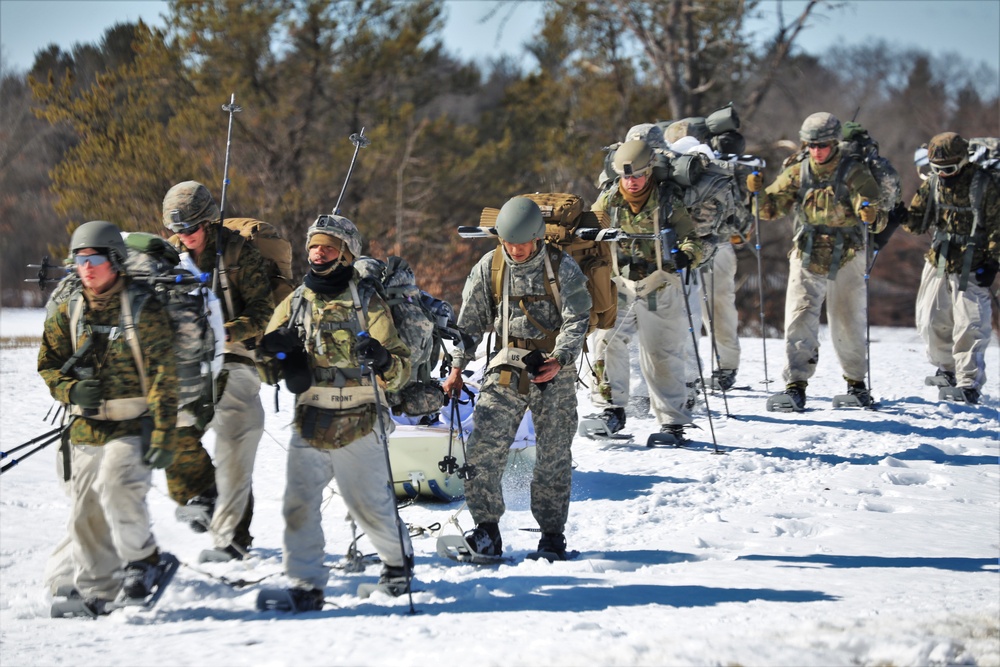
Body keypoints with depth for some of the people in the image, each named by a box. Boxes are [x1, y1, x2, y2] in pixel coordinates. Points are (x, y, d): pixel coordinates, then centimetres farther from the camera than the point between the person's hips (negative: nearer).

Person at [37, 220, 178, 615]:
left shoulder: (144, 310, -8)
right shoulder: (68, 314, 7)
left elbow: (162, 377, -11)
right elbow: (48, 365, 15)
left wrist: (163, 435, -18)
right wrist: (71, 390, -8)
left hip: (133, 426, -5)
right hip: (86, 429, 5)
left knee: (116, 486, -27)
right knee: (86, 515, 6)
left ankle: (144, 559, -7)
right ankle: (96, 594, 17)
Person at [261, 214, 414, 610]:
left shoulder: (367, 303, -1)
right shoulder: (294, 304, 10)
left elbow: (402, 370, -5)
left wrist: (382, 359, -29)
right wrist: (272, 347, -8)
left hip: (358, 426, -3)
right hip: (309, 424, 3)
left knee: (371, 506, 4)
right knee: (299, 506, -8)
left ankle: (398, 558, 31)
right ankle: (306, 585, 0)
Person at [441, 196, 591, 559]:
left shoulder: (563, 268, -5)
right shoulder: (488, 267, 3)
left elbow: (576, 320, -8)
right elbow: (470, 321, 10)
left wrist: (559, 360, -23)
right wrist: (457, 367, 4)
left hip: (553, 369, -2)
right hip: (506, 366, 2)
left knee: (553, 455, 0)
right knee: (483, 448, -11)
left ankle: (552, 535, 12)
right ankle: (487, 530, -3)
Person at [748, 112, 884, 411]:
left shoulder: (854, 174, -8)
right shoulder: (797, 173, 2)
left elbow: (878, 219, -15)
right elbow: (769, 209, 3)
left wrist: (871, 215, -39)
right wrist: (758, 193, -17)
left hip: (847, 261, -2)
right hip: (806, 259, 2)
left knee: (848, 327, 8)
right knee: (799, 321, -12)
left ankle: (856, 382, 29)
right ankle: (796, 387, -14)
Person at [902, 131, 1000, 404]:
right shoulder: (932, 185, 3)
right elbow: (917, 223, 6)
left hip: (972, 268, -5)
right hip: (938, 262, 5)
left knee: (969, 327, -10)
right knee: (931, 322, 8)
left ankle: (969, 384, -9)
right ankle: (948, 368, 31)